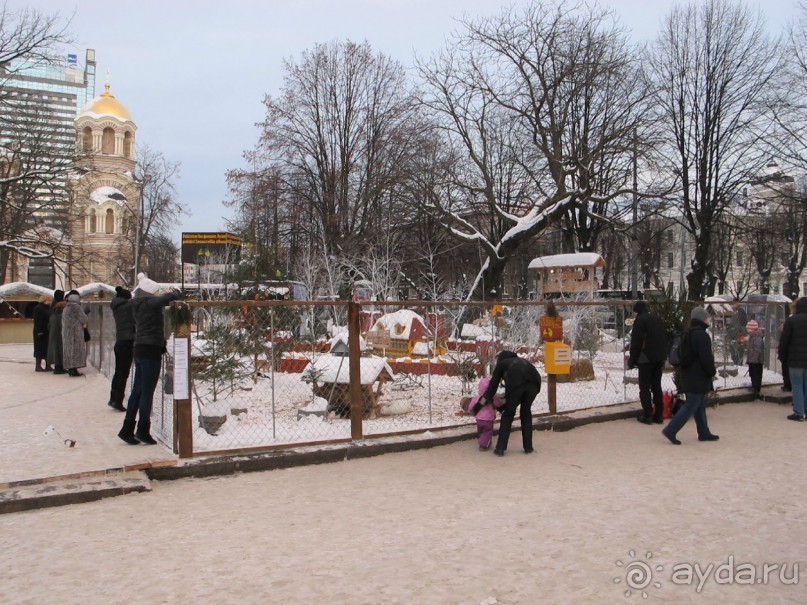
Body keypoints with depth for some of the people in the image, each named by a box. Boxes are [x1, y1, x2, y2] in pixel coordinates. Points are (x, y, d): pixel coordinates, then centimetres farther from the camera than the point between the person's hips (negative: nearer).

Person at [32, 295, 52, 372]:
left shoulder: (47, 308, 13)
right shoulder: (38, 308, -13)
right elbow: (37, 321, -19)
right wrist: (39, 332, -23)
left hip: (48, 332, 9)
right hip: (41, 332, -9)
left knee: (48, 349, 9)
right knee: (40, 348, -2)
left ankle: (48, 366, 14)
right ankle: (38, 366, 4)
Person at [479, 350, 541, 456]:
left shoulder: (501, 364, 30)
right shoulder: (520, 361, 42)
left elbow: (493, 384, 26)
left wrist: (483, 401, 35)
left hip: (516, 383, -4)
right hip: (534, 381, 4)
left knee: (508, 414, 11)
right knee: (526, 413, 22)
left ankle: (500, 448, 9)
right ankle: (528, 447, 22)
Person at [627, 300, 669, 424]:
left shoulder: (640, 320, -9)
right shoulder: (659, 319, 15)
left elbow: (636, 342, -13)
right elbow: (665, 340, 19)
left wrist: (632, 360, -7)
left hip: (646, 359, -7)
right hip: (659, 358, 7)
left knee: (645, 387, -1)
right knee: (657, 386, 12)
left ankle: (647, 415, -3)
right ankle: (659, 415, 12)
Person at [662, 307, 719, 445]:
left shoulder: (688, 334, 11)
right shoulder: (702, 335, -18)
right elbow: (706, 358, -20)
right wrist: (712, 371, -4)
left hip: (689, 375, 10)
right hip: (698, 378, -10)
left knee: (700, 405, 17)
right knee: (691, 406, -5)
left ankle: (704, 433, 25)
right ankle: (670, 430, -8)